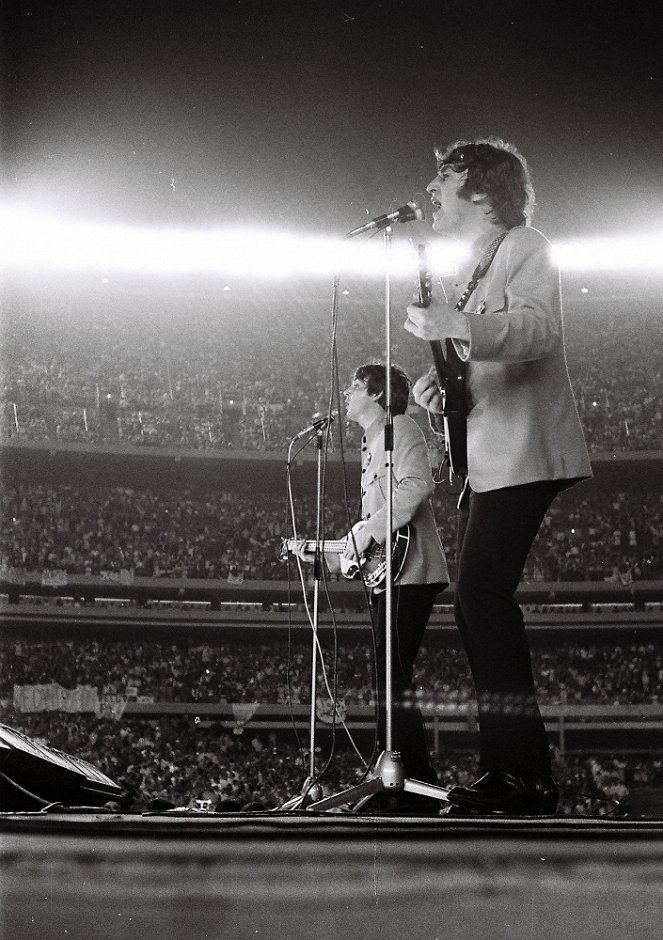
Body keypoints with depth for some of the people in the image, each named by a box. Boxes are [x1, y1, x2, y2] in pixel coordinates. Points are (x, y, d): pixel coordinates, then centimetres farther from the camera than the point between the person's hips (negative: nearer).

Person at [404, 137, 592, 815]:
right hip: (485, 460, 10)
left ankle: (523, 776, -13)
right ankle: (510, 766, 14)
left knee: (482, 595, -17)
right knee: (477, 603, 7)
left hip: (523, 455, -10)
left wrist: (456, 325, -36)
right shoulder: (465, 272, 24)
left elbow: (539, 327, -22)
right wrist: (439, 392, 6)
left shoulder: (524, 247, -3)